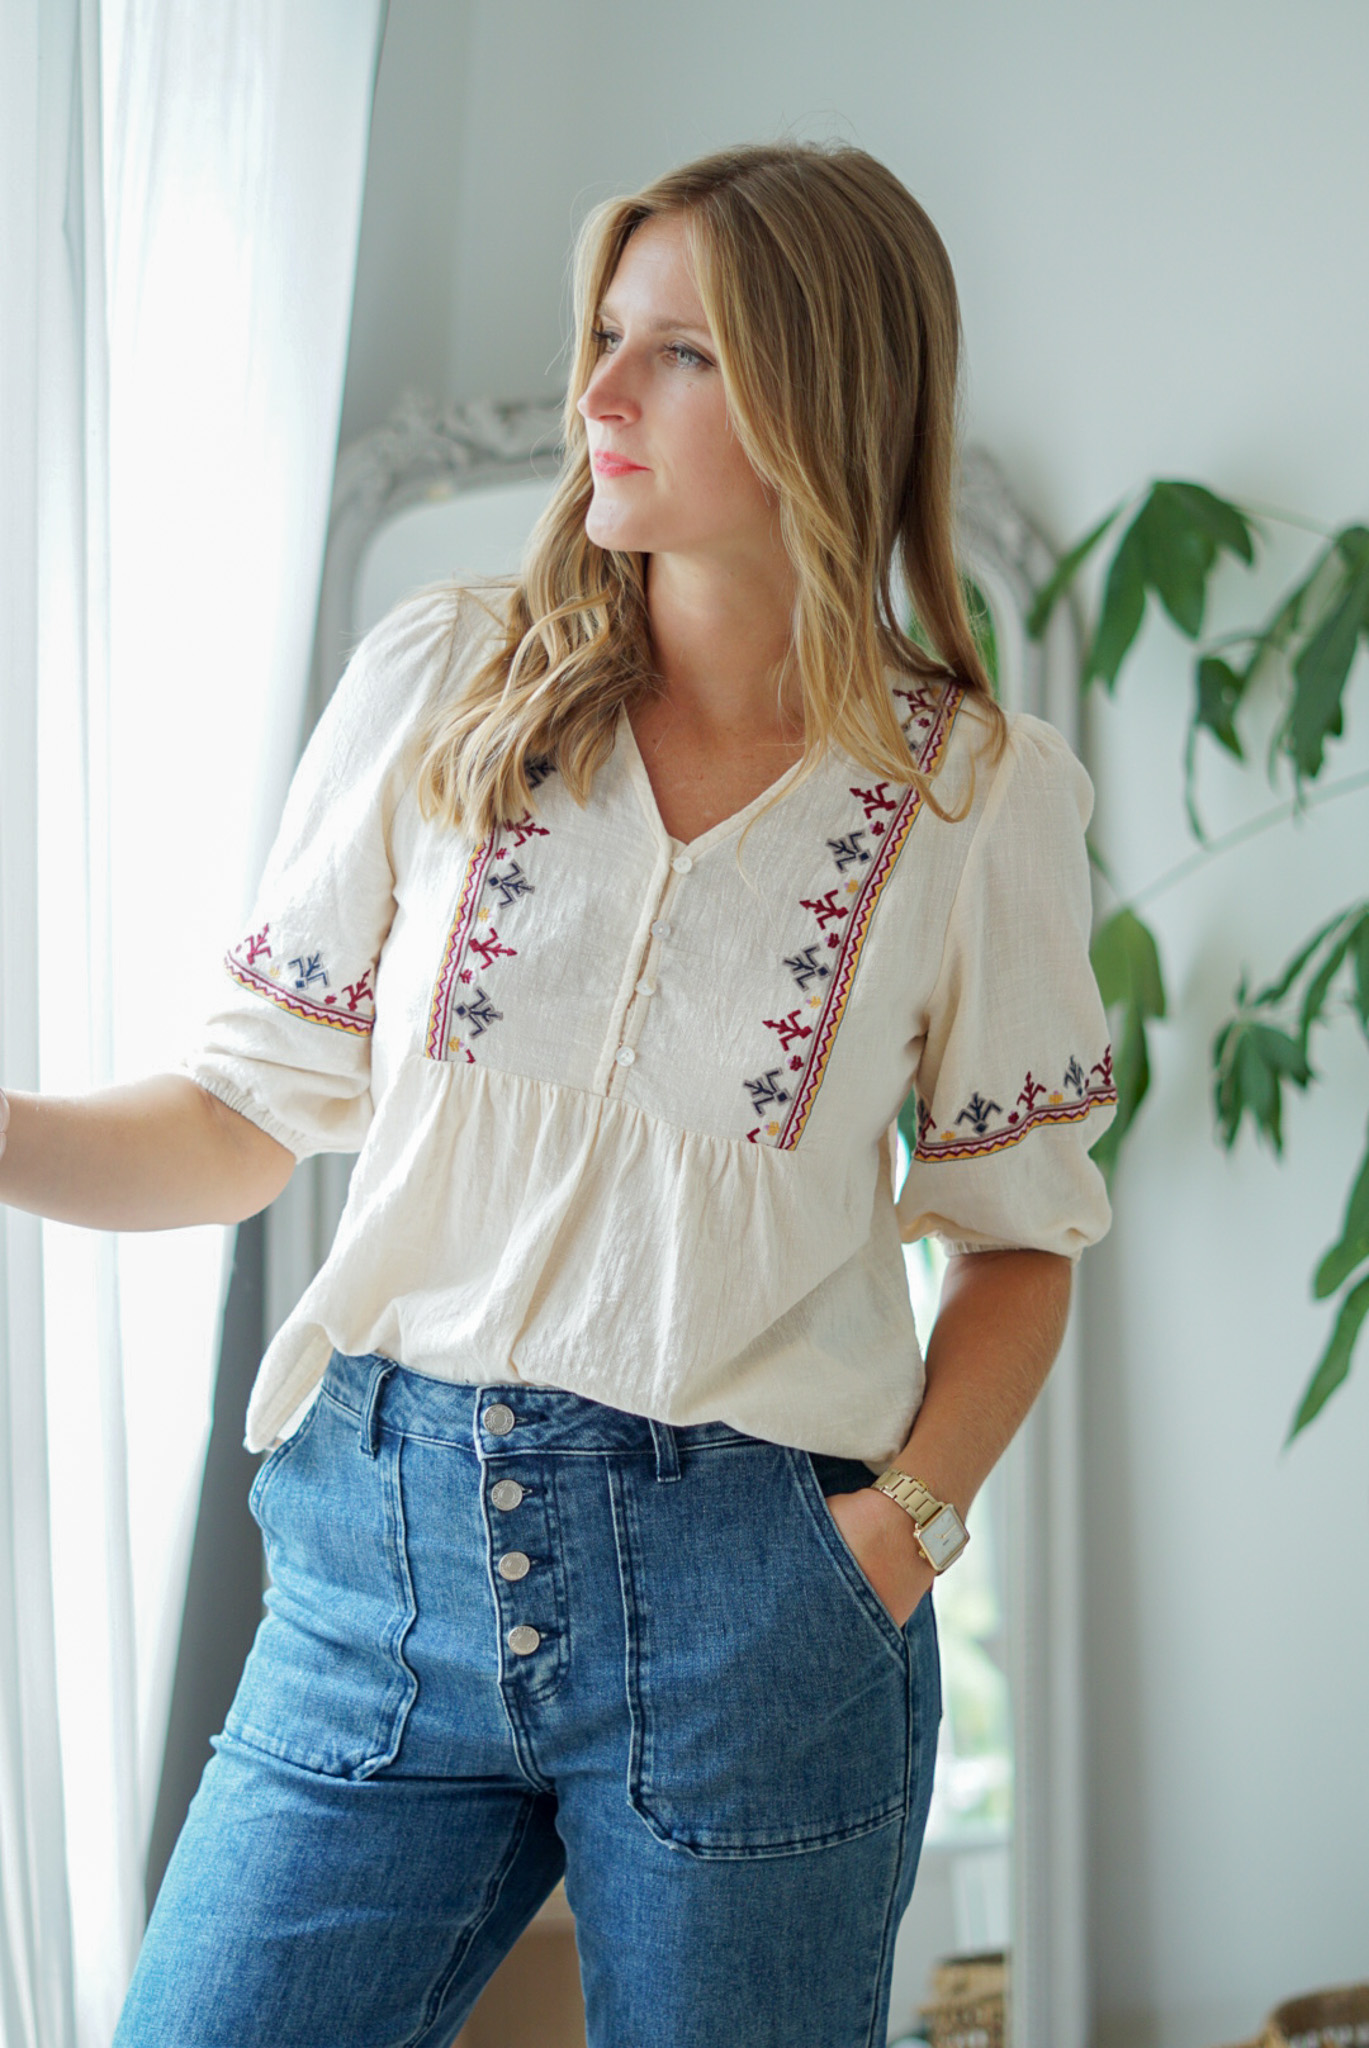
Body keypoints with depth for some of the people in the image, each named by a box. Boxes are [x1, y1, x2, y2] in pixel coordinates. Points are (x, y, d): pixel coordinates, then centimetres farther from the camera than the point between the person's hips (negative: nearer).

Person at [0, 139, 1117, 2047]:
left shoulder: (981, 794, -2)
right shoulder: (440, 683, 0)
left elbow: (1020, 1232, 6)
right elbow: (248, 1116, 3)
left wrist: (908, 1523, -8)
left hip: (753, 1601, -1)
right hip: (386, 1544, 2)